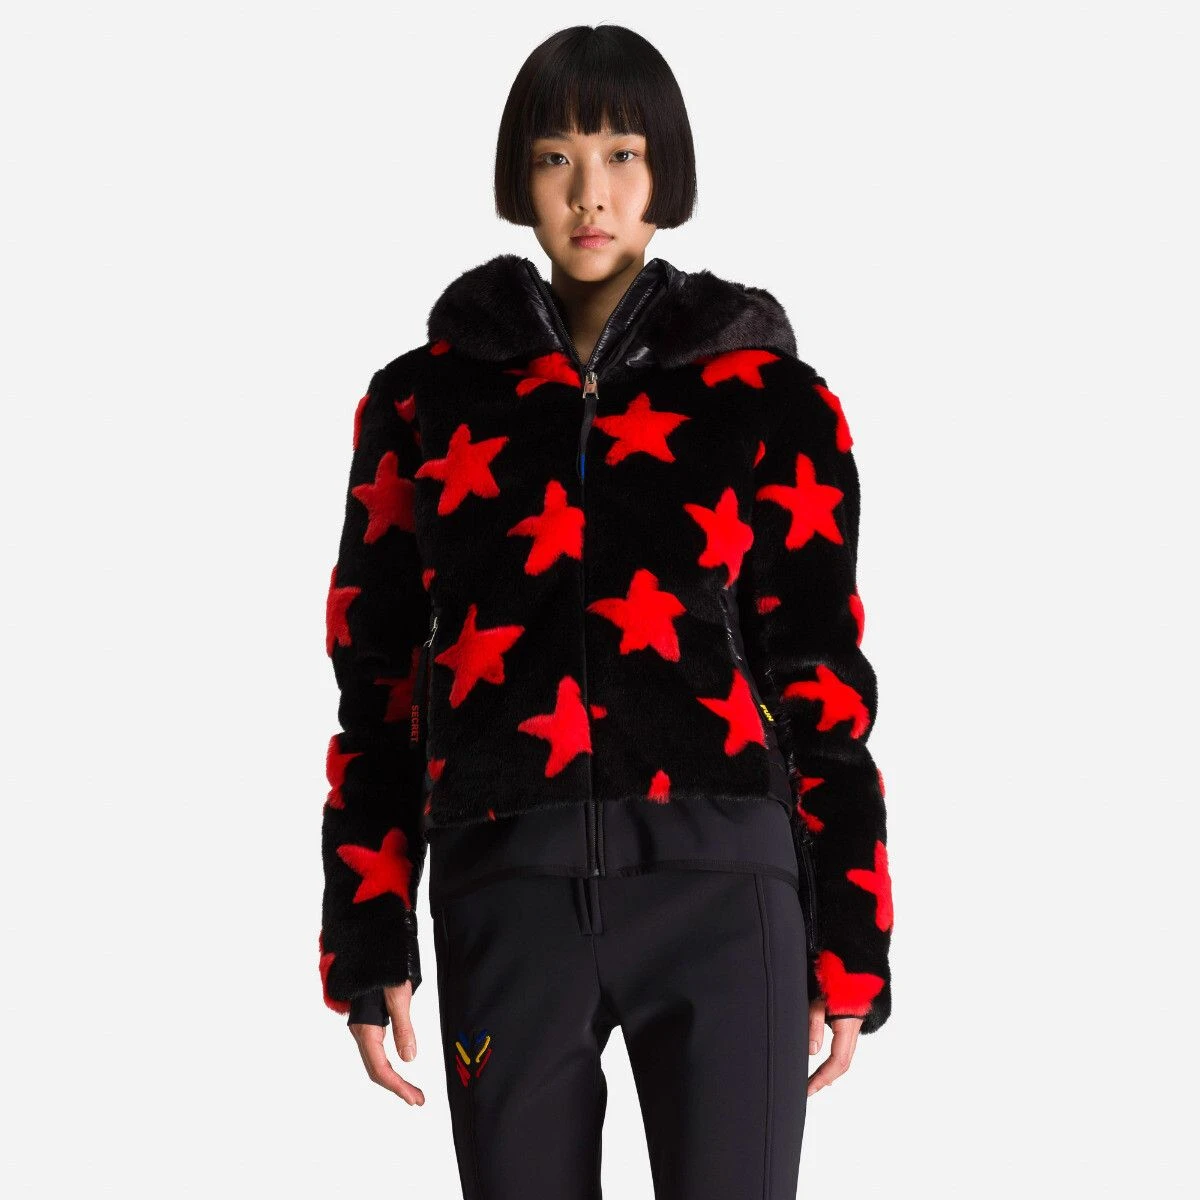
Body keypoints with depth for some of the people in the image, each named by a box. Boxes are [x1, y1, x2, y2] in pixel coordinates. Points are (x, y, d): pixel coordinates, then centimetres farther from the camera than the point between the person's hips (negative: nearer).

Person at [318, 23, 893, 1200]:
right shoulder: (424, 399, 10)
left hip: (722, 891, -1)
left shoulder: (772, 398, 7)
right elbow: (378, 679, 11)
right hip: (508, 894, 1)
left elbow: (822, 676, 6)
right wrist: (368, 946, 7)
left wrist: (849, 949, 4)